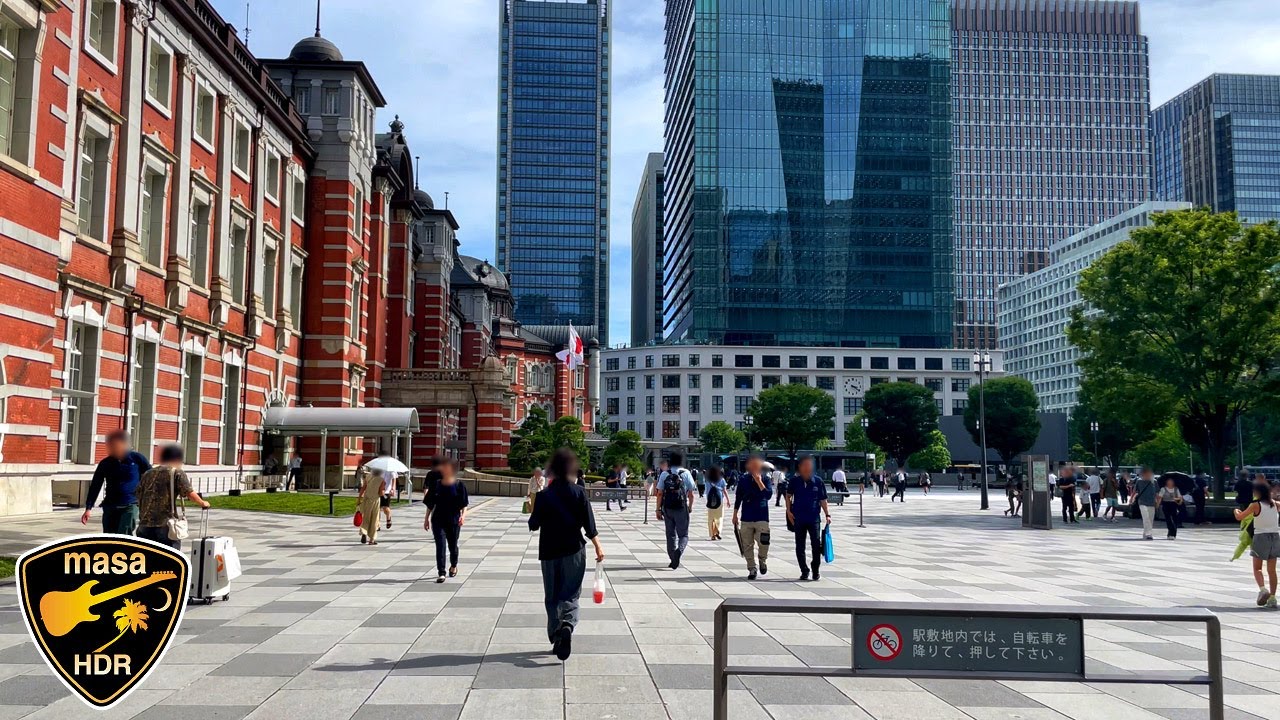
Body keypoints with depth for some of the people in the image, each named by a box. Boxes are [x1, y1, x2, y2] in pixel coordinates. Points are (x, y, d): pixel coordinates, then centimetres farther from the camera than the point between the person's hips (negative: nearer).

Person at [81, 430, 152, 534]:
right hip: (110, 506, 4)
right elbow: (95, 487, 7)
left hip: (130, 506, -4)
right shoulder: (105, 464, 5)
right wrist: (88, 508, -2)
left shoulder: (137, 459, -2)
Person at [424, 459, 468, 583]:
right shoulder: (436, 485, 3)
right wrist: (427, 519, 8)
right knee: (440, 545, -9)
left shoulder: (459, 486, -3)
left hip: (453, 520, -1)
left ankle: (453, 566, 40)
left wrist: (463, 515, -19)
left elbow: (464, 504, -4)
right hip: (438, 520, 1)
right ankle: (441, 573, -8)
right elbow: (430, 504, 9)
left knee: (452, 545, 13)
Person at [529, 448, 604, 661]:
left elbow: (534, 525, -2)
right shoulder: (579, 493, -6)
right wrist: (598, 547, 5)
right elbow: (589, 525, -5)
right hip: (574, 551, 0)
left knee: (552, 597, 13)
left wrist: (533, 508, 17)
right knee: (571, 595, 4)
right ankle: (568, 625, -23)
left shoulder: (543, 495, -6)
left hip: (549, 552, 1)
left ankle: (556, 638, 14)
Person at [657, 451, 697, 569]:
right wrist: (690, 506, 14)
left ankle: (674, 561, 14)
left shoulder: (665, 474, 2)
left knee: (671, 535, 12)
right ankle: (679, 551, -23)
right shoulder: (686, 473, -1)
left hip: (667, 508, 2)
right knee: (683, 535, 6)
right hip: (682, 509, -2)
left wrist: (658, 509, 5)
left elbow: (660, 493, -1)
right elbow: (691, 494, -1)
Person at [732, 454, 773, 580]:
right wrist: (735, 515, 11)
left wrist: (759, 481, -19)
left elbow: (769, 495, -15)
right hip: (746, 518, 2)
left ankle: (763, 561, 19)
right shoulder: (744, 480, 4)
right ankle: (751, 568, 14)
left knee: (763, 543, -11)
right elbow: (738, 498, 11)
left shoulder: (766, 479, 0)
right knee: (748, 546, 3)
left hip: (762, 518, -2)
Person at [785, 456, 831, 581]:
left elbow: (822, 500, 5)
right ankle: (804, 571, 17)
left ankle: (816, 571, 7)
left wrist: (827, 514, -2)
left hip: (814, 519, -1)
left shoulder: (817, 482, -1)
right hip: (798, 519, 1)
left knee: (816, 544, -8)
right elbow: (788, 496, 14)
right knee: (800, 547, 5)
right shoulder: (795, 481, 0)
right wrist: (788, 511, 5)